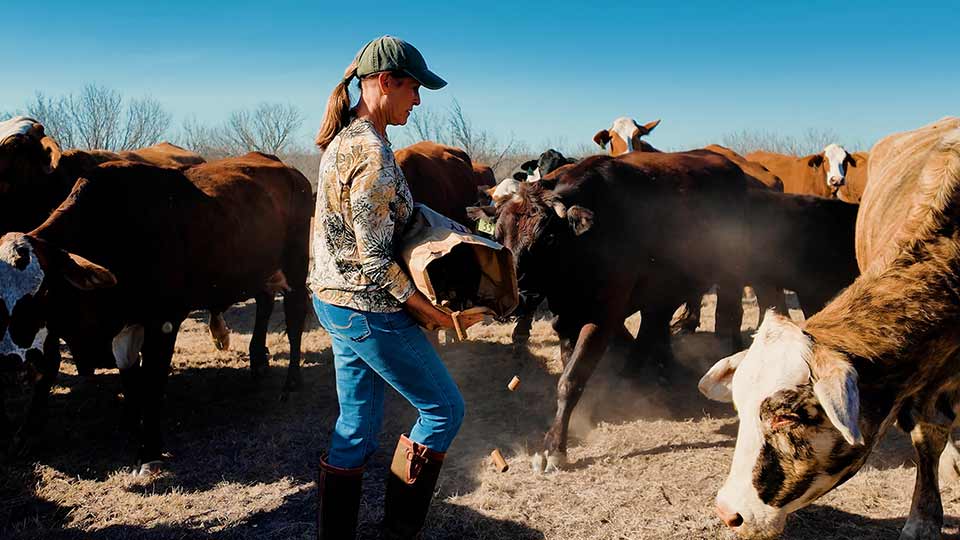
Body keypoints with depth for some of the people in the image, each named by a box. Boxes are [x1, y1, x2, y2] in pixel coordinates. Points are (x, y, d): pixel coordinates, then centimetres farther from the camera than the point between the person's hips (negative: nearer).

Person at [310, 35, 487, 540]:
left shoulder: (342, 137, 8)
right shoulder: (373, 156, -22)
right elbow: (375, 261, -22)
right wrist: (432, 313, -13)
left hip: (334, 299, 10)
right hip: (368, 307, -10)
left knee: (358, 424, 17)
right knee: (444, 408, 7)